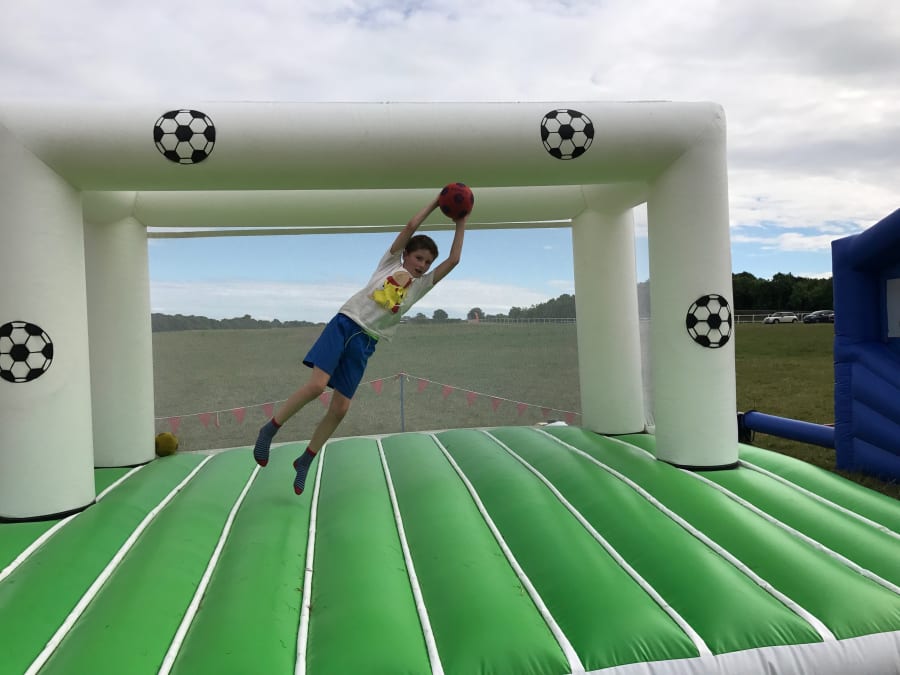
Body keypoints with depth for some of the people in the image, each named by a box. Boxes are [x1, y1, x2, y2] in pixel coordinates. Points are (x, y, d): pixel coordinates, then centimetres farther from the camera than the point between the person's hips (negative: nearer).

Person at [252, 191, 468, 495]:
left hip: (365, 344, 3)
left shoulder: (421, 285, 16)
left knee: (340, 409, -2)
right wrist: (435, 201, 9)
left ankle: (305, 461, 18)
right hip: (344, 324, -3)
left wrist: (461, 223, 10)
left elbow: (453, 260, 8)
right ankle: (269, 429, 0)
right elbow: (411, 226, 2)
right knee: (317, 385, -22)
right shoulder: (391, 262, 11)